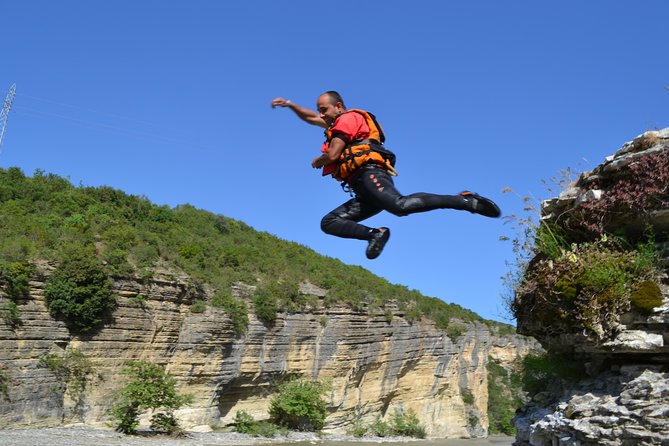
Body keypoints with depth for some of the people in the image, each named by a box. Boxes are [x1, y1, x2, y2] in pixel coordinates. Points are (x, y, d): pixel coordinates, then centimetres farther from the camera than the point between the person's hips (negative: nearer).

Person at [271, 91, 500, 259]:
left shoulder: (348, 118, 7)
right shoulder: (338, 123, 36)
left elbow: (332, 155, -4)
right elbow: (311, 118, 48)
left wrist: (317, 162, 17)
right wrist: (289, 104, 37)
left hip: (370, 175, -10)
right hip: (365, 194, 10)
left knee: (401, 205, -36)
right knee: (328, 223, 1)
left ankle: (465, 200, -33)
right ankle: (374, 234, -18)